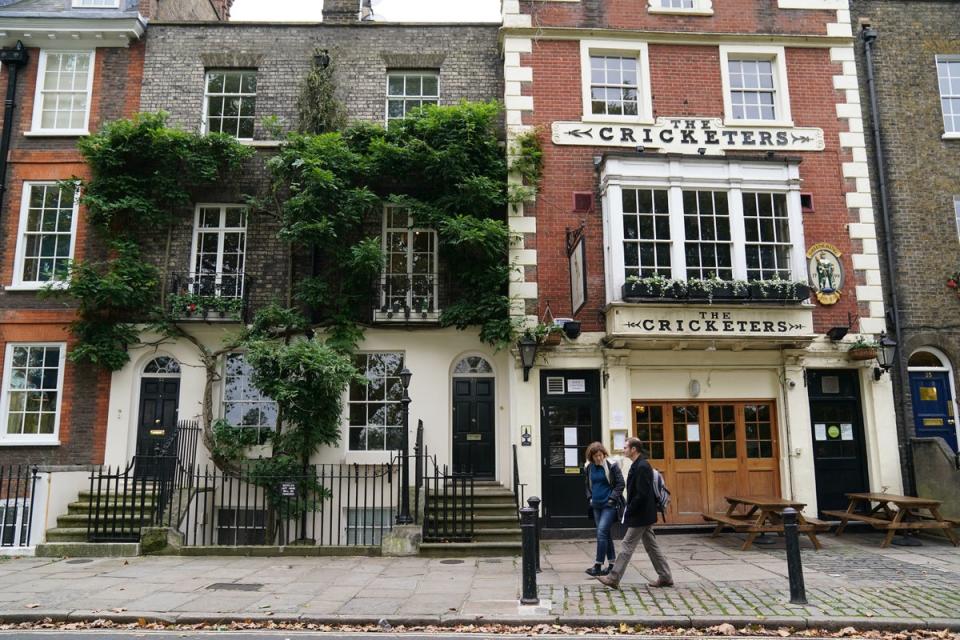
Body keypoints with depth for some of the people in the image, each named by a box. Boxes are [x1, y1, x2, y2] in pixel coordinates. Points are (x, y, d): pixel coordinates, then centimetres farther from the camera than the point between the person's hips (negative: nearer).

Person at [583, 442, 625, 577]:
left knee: (602, 532, -14)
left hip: (609, 505, -6)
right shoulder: (588, 467, 6)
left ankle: (598, 566, -11)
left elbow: (620, 484, -6)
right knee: (605, 534, 11)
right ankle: (612, 563, 21)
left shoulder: (612, 466, -9)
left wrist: (612, 498, -12)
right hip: (596, 505, 6)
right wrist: (590, 498, 7)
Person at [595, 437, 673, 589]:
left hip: (640, 516, -10)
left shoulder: (642, 467, -20)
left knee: (627, 546, -4)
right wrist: (629, 510, 12)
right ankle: (665, 578, 20)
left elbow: (642, 494, -24)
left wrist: (629, 511, -17)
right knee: (651, 546, 14)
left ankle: (613, 578, 2)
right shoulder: (639, 465, 11)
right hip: (644, 515, 10)